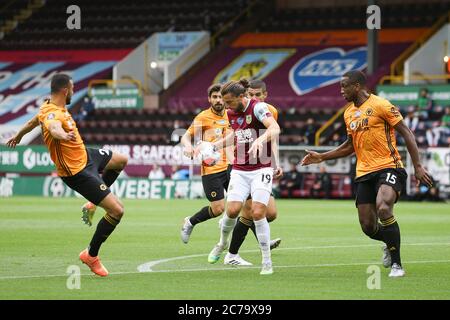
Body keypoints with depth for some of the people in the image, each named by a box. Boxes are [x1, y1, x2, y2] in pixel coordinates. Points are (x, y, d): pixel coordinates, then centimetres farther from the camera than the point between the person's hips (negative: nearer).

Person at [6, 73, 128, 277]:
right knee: (117, 210, -13)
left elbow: (35, 121, 21)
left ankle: (94, 204, 35)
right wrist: (63, 135, -78)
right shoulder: (53, 114, -30)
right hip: (77, 172, -10)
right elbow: (53, 127, -55)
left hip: (84, 156, 10)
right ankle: (91, 255, 3)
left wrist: (18, 136, 41)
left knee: (121, 161, 29)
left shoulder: (49, 106, 0)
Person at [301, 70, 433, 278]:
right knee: (368, 227, -1)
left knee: (383, 208, -31)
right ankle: (390, 243, 35)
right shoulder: (349, 113, 14)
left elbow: (406, 133, -7)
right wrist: (321, 157, 20)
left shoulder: (380, 105, -8)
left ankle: (396, 264, -18)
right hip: (364, 173, 7)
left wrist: (417, 166, -12)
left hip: (388, 168, -7)